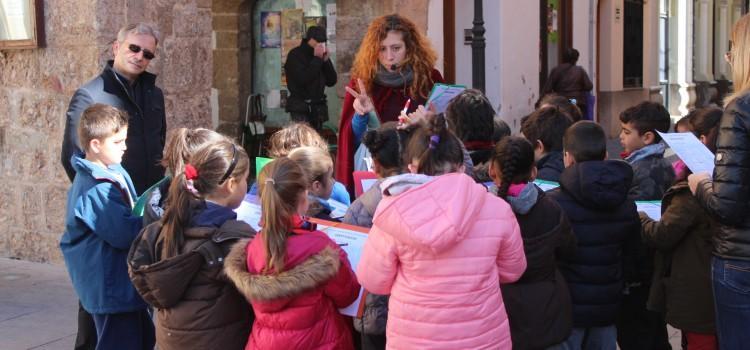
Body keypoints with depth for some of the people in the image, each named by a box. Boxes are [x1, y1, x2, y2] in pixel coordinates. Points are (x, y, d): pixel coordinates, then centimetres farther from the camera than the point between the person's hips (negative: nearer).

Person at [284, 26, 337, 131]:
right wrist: (317, 59, -16)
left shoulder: (321, 55, 12)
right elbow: (302, 80, -20)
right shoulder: (295, 55, -5)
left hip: (318, 108, 6)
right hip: (301, 107, -6)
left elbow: (331, 81, 7)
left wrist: (326, 60, -4)